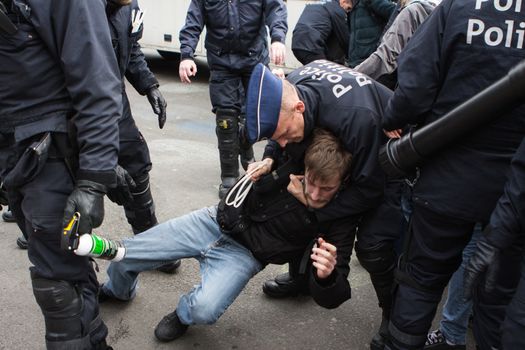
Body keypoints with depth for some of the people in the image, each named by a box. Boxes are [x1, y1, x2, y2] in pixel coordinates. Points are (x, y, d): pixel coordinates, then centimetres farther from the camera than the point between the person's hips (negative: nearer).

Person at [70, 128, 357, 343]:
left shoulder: (337, 222, -19)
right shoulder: (292, 161, -15)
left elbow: (330, 299, -21)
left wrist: (327, 276, -44)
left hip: (243, 253, -2)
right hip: (216, 222, 3)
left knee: (203, 310, -32)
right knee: (123, 258, 2)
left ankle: (183, 314, 8)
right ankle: (118, 291, 40)